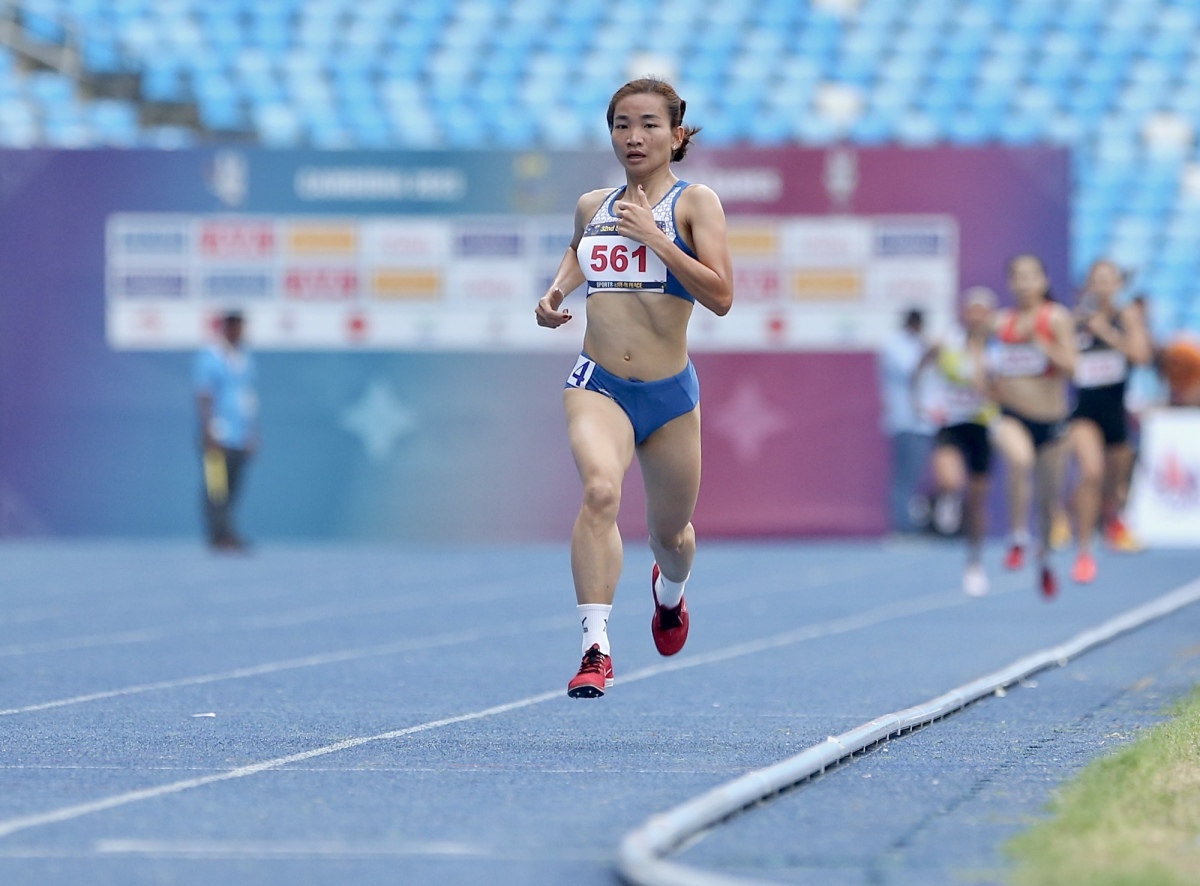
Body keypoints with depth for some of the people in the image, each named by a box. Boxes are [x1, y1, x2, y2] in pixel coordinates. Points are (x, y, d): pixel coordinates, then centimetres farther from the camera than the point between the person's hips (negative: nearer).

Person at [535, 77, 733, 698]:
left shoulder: (694, 203, -5)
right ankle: (595, 647, -34)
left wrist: (655, 238, -22)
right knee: (601, 489, -30)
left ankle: (670, 590, 56)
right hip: (598, 385, 1)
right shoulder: (591, 206, 8)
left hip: (669, 392, -1)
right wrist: (557, 290, 11)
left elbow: (720, 297, -16)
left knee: (669, 531, 17)